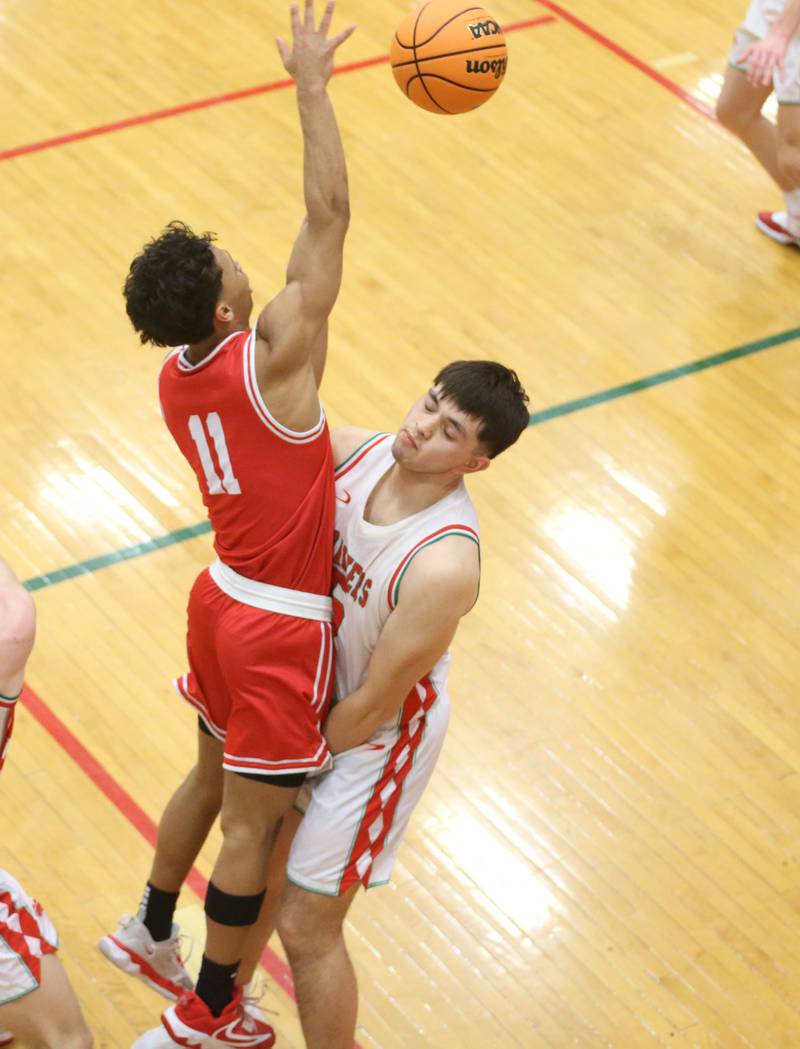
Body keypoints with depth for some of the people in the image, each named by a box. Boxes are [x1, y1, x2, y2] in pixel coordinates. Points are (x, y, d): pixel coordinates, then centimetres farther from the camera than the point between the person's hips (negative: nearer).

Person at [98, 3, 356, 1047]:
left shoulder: (175, 381, -3)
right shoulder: (271, 357, -27)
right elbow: (329, 214, -28)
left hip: (223, 598, 8)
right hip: (281, 627, -8)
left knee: (214, 774, 28)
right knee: (255, 821, 8)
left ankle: (150, 933, 47)